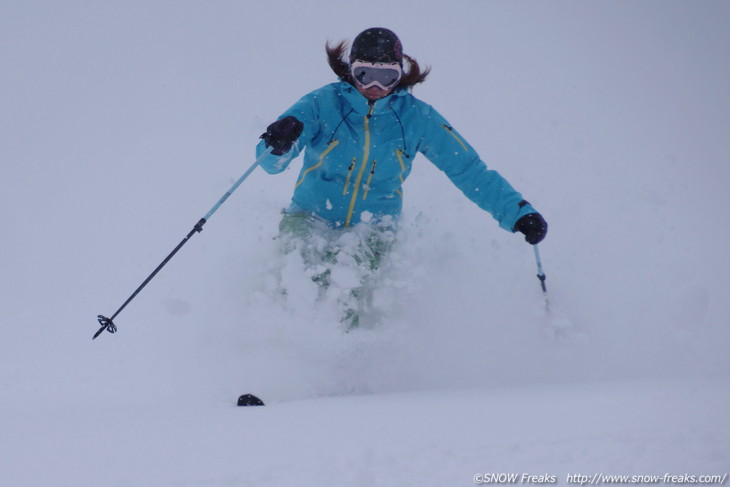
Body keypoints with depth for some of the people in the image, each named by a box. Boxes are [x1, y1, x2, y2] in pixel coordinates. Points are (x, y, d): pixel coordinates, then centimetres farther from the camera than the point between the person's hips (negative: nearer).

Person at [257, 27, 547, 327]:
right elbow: (271, 163, -13)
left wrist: (517, 212, -8)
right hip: (312, 216, 0)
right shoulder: (324, 103, -6)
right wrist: (279, 143, -38)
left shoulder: (417, 118, -1)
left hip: (374, 227, 1)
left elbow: (469, 169, 2)